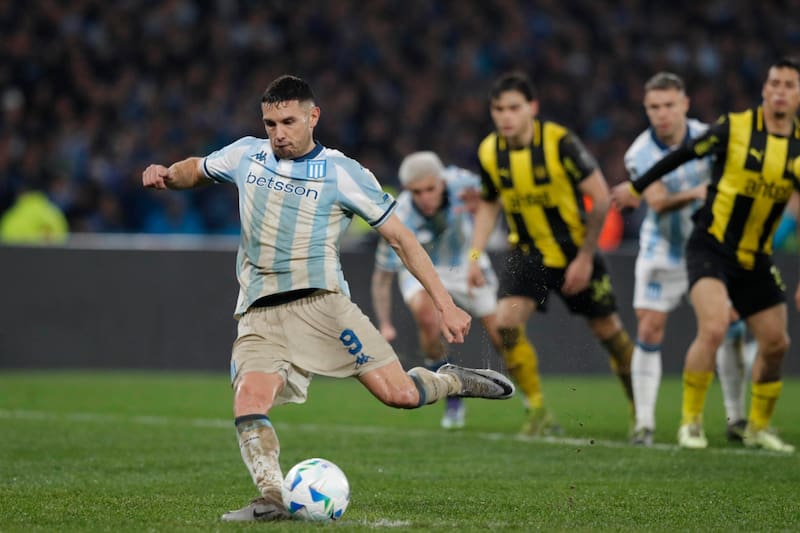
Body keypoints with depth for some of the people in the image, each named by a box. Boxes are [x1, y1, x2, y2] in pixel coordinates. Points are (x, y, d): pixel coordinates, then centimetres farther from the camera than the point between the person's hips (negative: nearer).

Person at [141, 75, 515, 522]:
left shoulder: (343, 173, 1)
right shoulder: (246, 156, 12)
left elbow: (400, 237, 3)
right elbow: (196, 170, 31)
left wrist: (446, 305, -2)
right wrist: (167, 175, 6)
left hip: (321, 302, -2)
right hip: (260, 315, 3)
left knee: (399, 393, -12)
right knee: (249, 402, -24)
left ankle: (453, 381, 19)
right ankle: (272, 499, -24)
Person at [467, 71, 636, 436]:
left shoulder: (560, 142, -20)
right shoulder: (489, 152, -7)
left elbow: (600, 197, -15)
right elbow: (488, 204, 11)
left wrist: (585, 258, -15)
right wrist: (475, 255, 0)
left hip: (574, 249, -3)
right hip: (526, 252, 3)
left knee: (608, 330, 6)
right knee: (506, 323, -19)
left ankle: (640, 407, 27)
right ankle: (538, 409, -6)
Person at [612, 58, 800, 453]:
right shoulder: (735, 128, -10)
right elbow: (682, 156, 2)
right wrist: (635, 187, 11)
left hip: (755, 259, 5)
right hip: (711, 248, -5)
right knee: (714, 327, -24)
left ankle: (758, 428, 27)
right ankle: (690, 421, -8)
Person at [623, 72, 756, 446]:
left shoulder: (708, 136, -8)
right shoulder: (639, 155, -16)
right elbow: (658, 202, -29)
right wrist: (694, 194, -44)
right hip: (663, 251, -2)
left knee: (731, 328, -1)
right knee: (649, 332, -9)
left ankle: (736, 418, 12)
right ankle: (644, 423, -3)